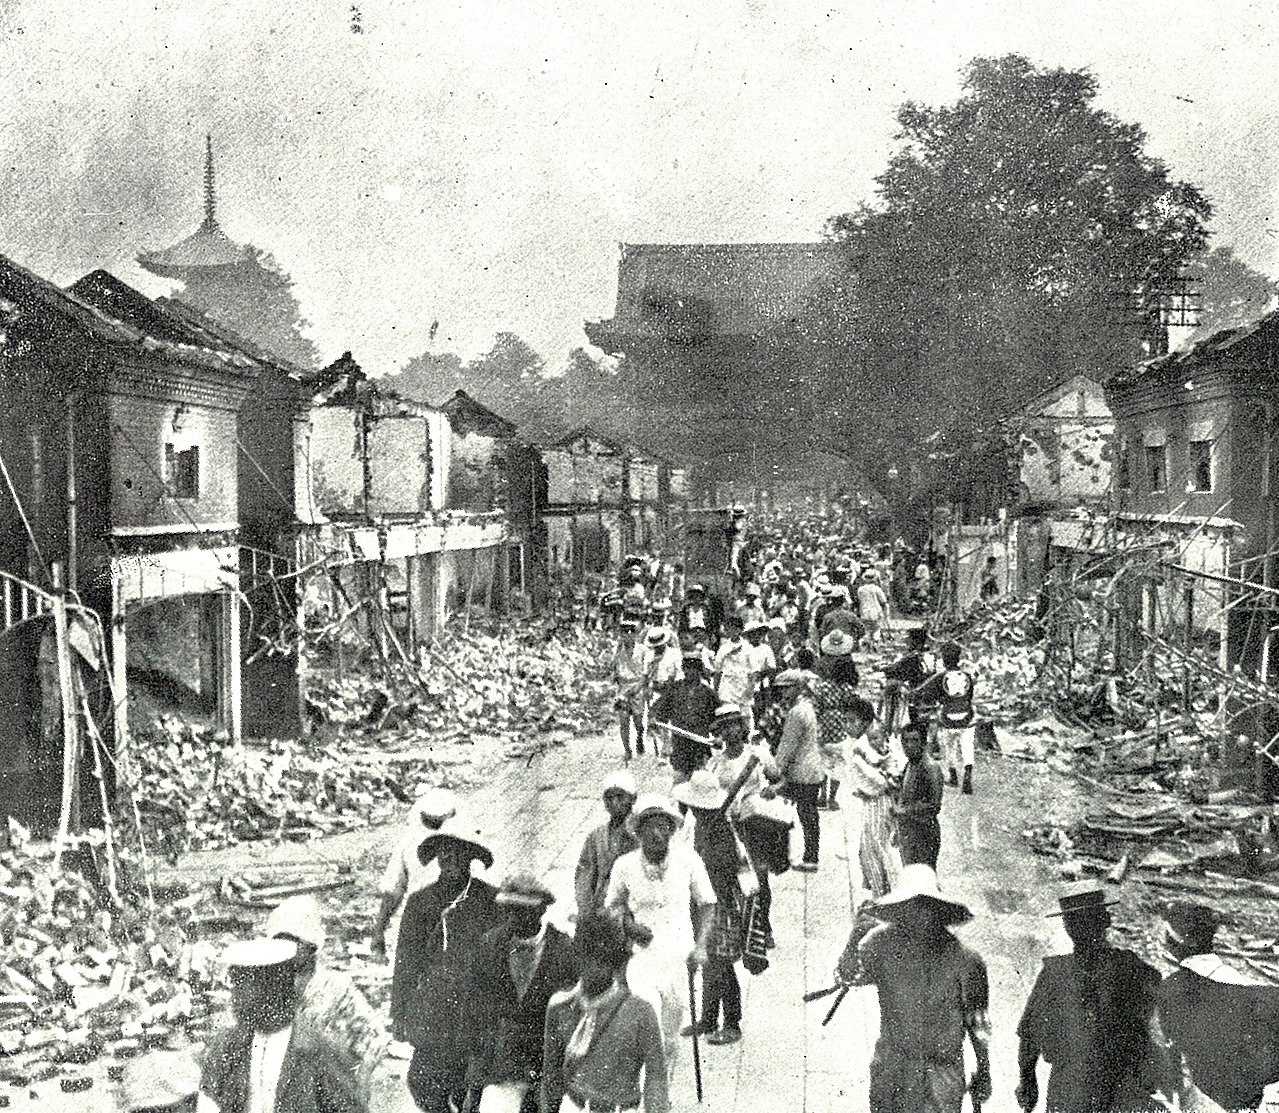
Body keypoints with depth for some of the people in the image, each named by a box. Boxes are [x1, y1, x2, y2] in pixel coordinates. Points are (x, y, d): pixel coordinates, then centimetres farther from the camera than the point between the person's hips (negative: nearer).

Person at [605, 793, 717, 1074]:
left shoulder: (687, 859, -6)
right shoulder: (625, 866, -6)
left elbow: (707, 904, 7)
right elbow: (612, 905, 11)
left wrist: (700, 945, -3)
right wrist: (627, 923, -10)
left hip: (679, 956, 1)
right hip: (641, 956, -1)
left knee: (669, 1041, 12)